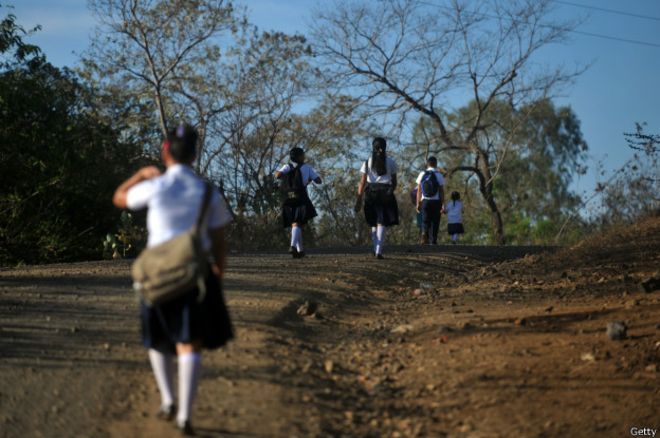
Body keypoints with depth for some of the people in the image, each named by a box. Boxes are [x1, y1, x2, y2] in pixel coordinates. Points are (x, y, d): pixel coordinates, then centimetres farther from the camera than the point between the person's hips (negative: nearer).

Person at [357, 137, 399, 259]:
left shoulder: (367, 162, 2)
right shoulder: (390, 162, 2)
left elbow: (362, 182, -2)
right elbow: (394, 182, 6)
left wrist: (359, 200, -2)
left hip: (371, 193, 1)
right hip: (386, 194, -1)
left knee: (374, 222, 18)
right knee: (381, 223, -1)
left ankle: (376, 248, 18)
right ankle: (378, 251, -10)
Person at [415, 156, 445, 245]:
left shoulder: (422, 175, 3)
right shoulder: (439, 175, -3)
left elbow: (419, 191, 4)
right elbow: (441, 191, -4)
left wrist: (418, 203, 10)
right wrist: (442, 204, 1)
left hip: (425, 201, 2)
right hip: (436, 201, -2)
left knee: (425, 221, 7)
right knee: (435, 222, 5)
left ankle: (424, 234, -20)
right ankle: (433, 241, 5)